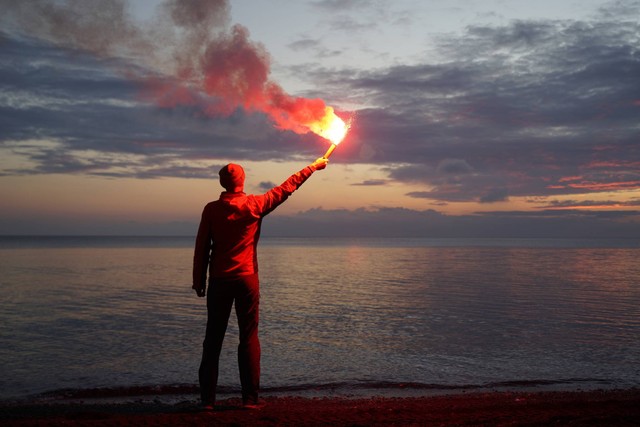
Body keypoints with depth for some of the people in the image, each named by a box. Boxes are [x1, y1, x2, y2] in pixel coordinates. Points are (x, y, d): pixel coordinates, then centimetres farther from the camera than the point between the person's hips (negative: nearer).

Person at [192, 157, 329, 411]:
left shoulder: (211, 209, -1)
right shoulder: (254, 205, -3)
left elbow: (201, 247, 0)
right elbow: (286, 189, 7)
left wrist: (198, 281, 9)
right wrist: (312, 167, 19)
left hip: (219, 281, 1)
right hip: (246, 279, -1)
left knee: (213, 339, 6)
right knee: (249, 338, 4)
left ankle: (207, 399, 6)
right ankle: (250, 399, 4)